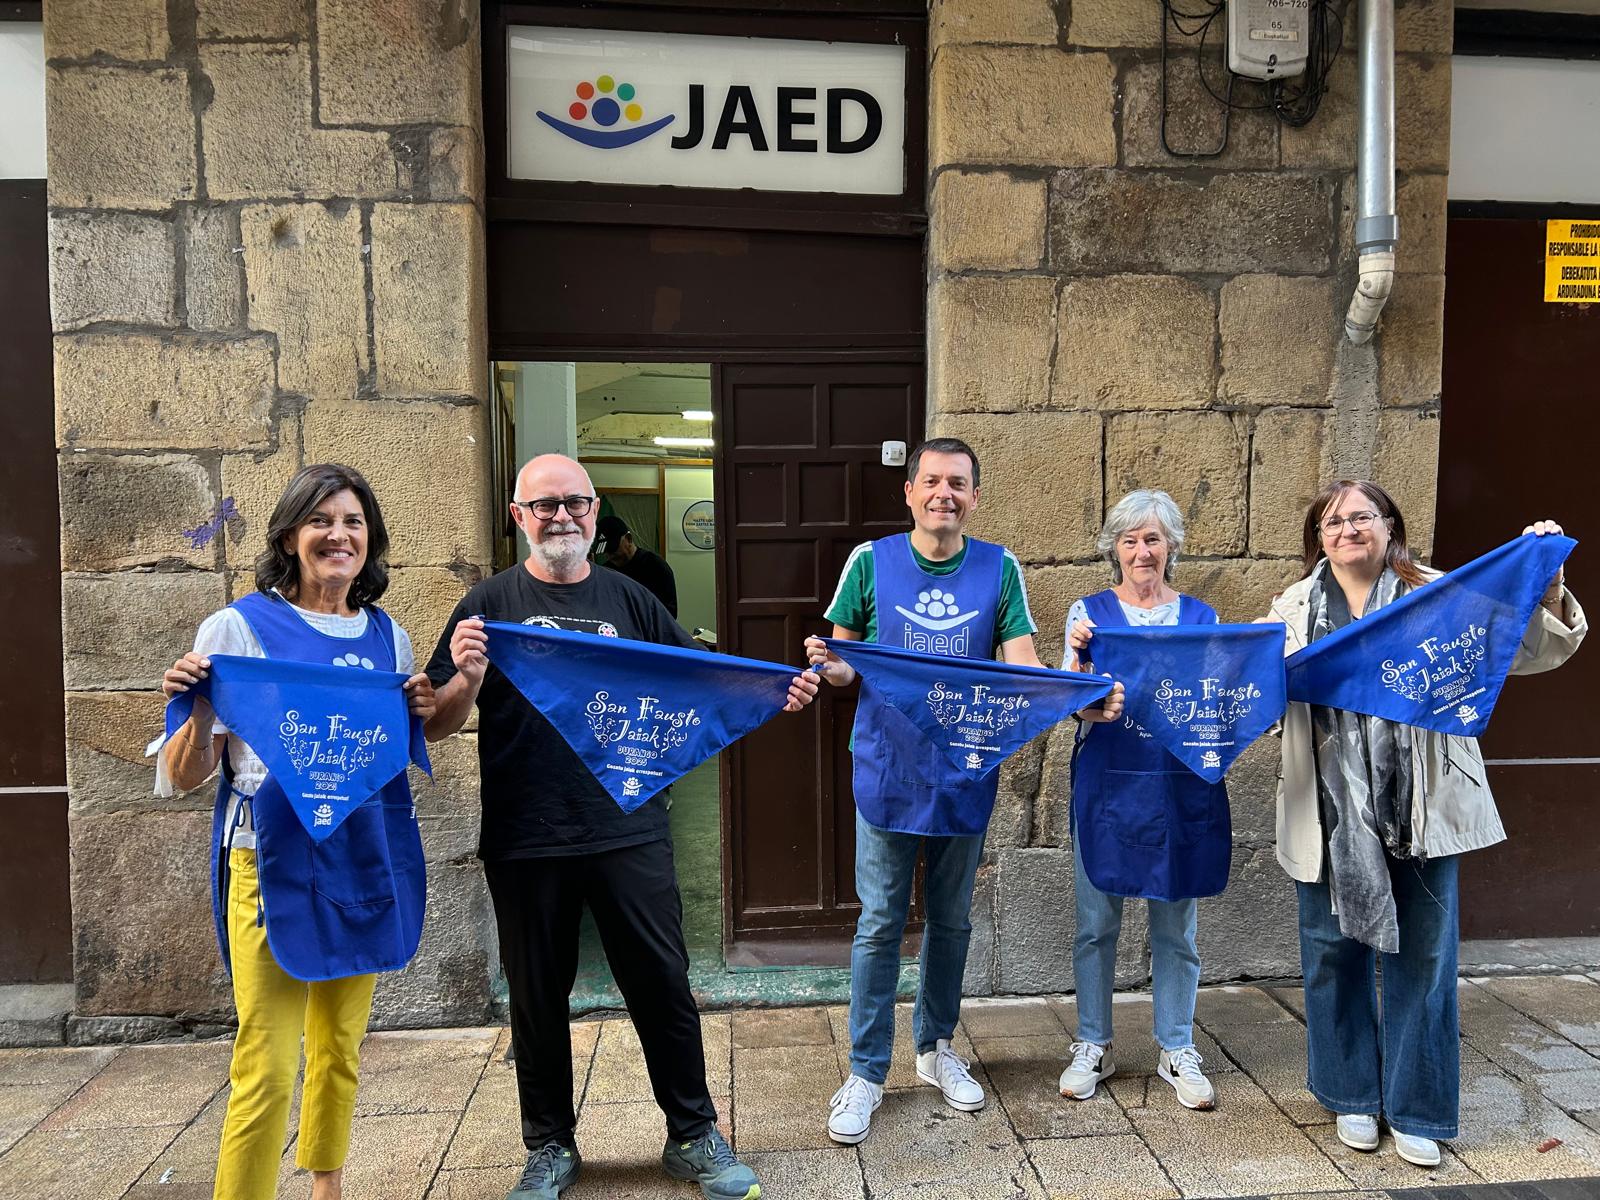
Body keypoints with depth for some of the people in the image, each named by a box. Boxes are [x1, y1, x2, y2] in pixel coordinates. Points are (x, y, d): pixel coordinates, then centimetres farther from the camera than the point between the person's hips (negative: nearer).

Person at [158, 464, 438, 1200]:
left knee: (340, 1049, 17)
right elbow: (184, 776, -5)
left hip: (369, 863, 5)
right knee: (268, 1070, -6)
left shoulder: (386, 634, 7)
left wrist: (423, 712, -3)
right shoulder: (238, 627, -6)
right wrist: (199, 714, -24)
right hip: (274, 863, -4)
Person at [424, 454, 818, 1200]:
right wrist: (466, 682, -23)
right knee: (537, 997, 14)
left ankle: (694, 1138, 27)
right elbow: (436, 725, -1)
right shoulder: (491, 604, 0)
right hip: (525, 843, -1)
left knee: (664, 986, 8)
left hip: (629, 831, 1)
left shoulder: (629, 600, 6)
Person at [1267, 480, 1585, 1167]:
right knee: (1334, 955, 12)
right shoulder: (1295, 609, 7)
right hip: (1331, 813, 1)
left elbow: (1529, 652, 0)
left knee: (1421, 957, 9)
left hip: (1419, 810, -1)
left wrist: (1545, 588, -16)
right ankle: (1352, 1095, 32)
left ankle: (1413, 1109, 26)